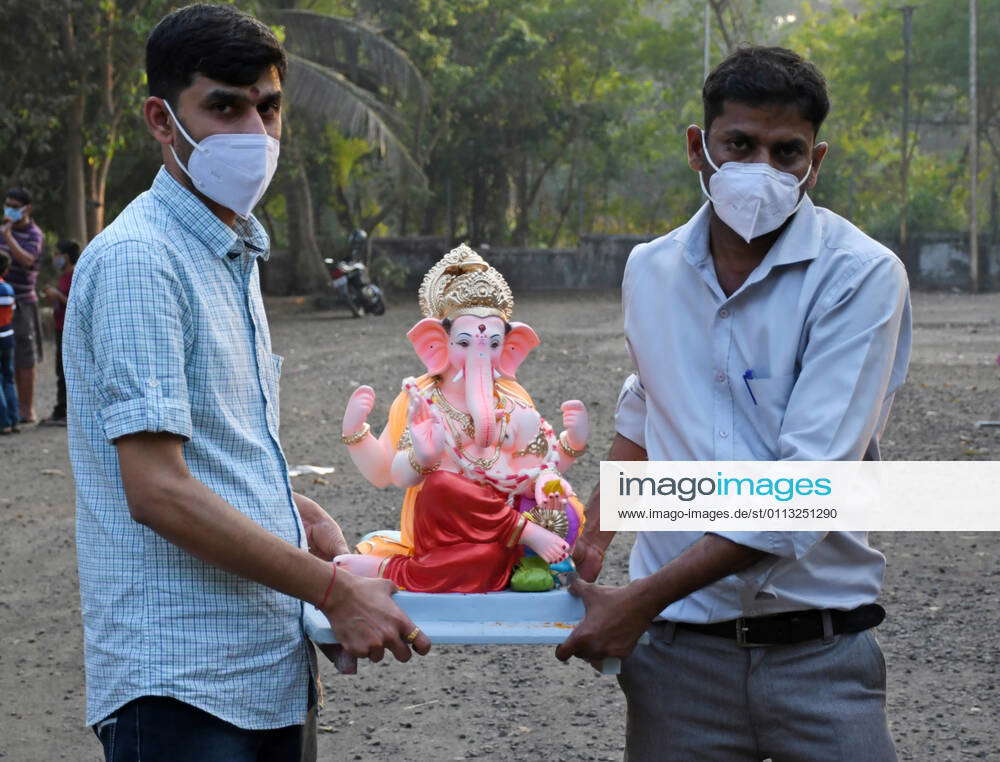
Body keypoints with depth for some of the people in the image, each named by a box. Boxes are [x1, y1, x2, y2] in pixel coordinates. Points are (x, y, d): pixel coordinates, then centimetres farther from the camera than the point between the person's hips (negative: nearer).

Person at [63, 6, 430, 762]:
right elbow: (157, 491, -20)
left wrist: (302, 515, 5)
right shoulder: (137, 260, -14)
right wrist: (333, 590, -16)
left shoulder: (235, 252, 14)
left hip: (272, 665, 8)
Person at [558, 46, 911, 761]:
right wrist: (593, 536, 17)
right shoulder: (650, 270, 6)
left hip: (819, 645, -4)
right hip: (676, 646, 4)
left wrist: (643, 600, -19)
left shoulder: (861, 276, -12)